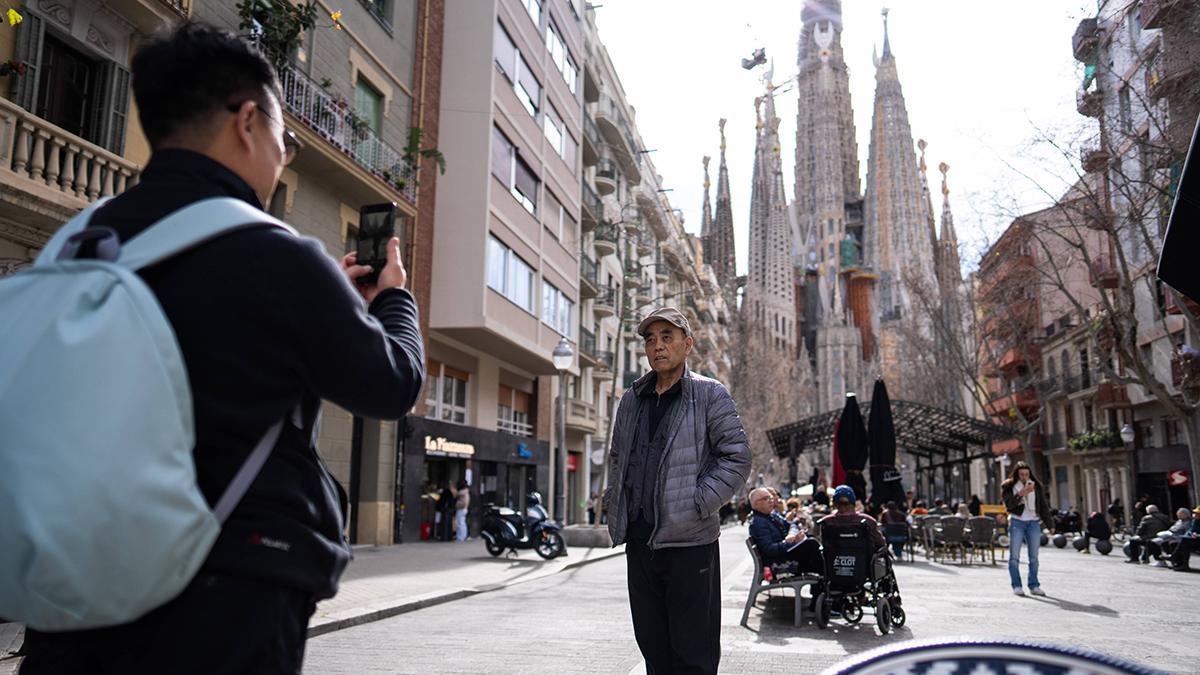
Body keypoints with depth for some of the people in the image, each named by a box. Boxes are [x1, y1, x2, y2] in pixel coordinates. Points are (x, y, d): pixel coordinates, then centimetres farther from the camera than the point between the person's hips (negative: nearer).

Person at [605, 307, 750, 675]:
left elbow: (737, 459, -7)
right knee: (652, 645, 14)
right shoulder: (631, 400, 13)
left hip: (690, 542, -5)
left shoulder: (710, 395, -3)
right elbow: (617, 458, 24)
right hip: (639, 539, 6)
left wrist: (697, 505, -14)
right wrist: (616, 505, 11)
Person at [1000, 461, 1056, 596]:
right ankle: (1016, 586, 1)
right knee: (1014, 556, -4)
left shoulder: (1036, 486, 8)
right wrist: (1021, 494, -22)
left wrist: (1050, 524, 6)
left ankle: (1034, 586, 11)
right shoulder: (1008, 486, 0)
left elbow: (1044, 506, 10)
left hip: (1034, 523, 2)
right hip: (1016, 522, -2)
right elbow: (1008, 504, -10)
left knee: (1034, 557, 4)